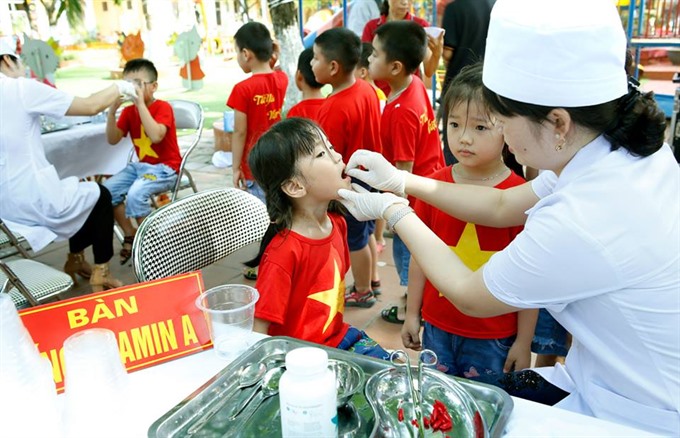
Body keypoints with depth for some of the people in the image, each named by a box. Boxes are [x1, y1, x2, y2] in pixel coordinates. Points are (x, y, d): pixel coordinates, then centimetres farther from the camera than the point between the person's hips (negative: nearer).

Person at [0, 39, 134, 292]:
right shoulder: (21, 88, -10)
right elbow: (90, 107, -6)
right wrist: (119, 87, 12)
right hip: (35, 202, -7)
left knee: (84, 194, 30)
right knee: (101, 196, 20)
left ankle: (75, 261, 39)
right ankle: (99, 275, 21)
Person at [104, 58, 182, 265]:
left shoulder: (163, 108, -13)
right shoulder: (129, 111, 6)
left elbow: (156, 136, -31)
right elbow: (112, 140, -2)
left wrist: (140, 103, -29)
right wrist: (112, 110, -15)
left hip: (165, 167, -7)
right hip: (140, 165, 7)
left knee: (136, 193, -30)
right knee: (107, 190, -8)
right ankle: (130, 236, 7)